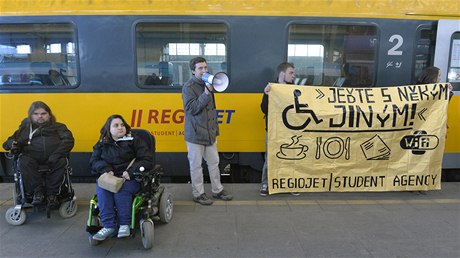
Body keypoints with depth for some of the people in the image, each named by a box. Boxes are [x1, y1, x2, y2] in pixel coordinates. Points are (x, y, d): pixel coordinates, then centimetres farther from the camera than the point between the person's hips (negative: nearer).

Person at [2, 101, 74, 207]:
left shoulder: (58, 127, 20)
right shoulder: (25, 128, 26)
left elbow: (68, 140, 4)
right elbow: (9, 142, 23)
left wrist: (57, 154, -14)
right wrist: (13, 144, -4)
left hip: (53, 158, -1)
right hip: (32, 157, 1)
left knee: (62, 161, -33)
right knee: (23, 162, -31)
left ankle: (52, 192, -18)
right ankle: (38, 191, -18)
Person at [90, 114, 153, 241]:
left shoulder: (135, 140, 6)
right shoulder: (102, 144, 17)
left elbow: (147, 160, -2)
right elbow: (94, 161, 13)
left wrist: (131, 171, -16)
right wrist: (106, 169, -8)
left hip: (130, 178, -3)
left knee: (121, 188, -34)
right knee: (101, 188, -30)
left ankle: (125, 224, -22)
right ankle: (108, 226, -27)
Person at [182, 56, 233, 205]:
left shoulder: (206, 84, 12)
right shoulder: (188, 87, -9)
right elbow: (191, 108, -19)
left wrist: (215, 129, 18)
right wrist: (206, 93, -24)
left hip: (210, 133, 7)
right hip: (195, 134, -7)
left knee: (214, 162, 13)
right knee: (196, 165, 4)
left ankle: (217, 190, 26)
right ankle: (198, 194, 18)